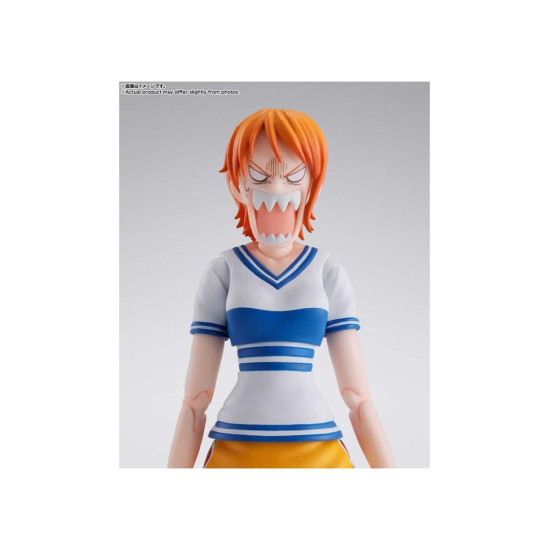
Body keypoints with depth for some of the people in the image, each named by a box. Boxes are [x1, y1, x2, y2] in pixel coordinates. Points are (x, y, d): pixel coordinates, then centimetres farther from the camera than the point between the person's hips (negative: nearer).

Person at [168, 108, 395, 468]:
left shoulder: (329, 273, 0)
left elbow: (358, 393, 1)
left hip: (319, 451, 1)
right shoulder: (223, 271, -1)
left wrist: (387, 468, -2)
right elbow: (196, 396, 0)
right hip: (236, 450, 0)